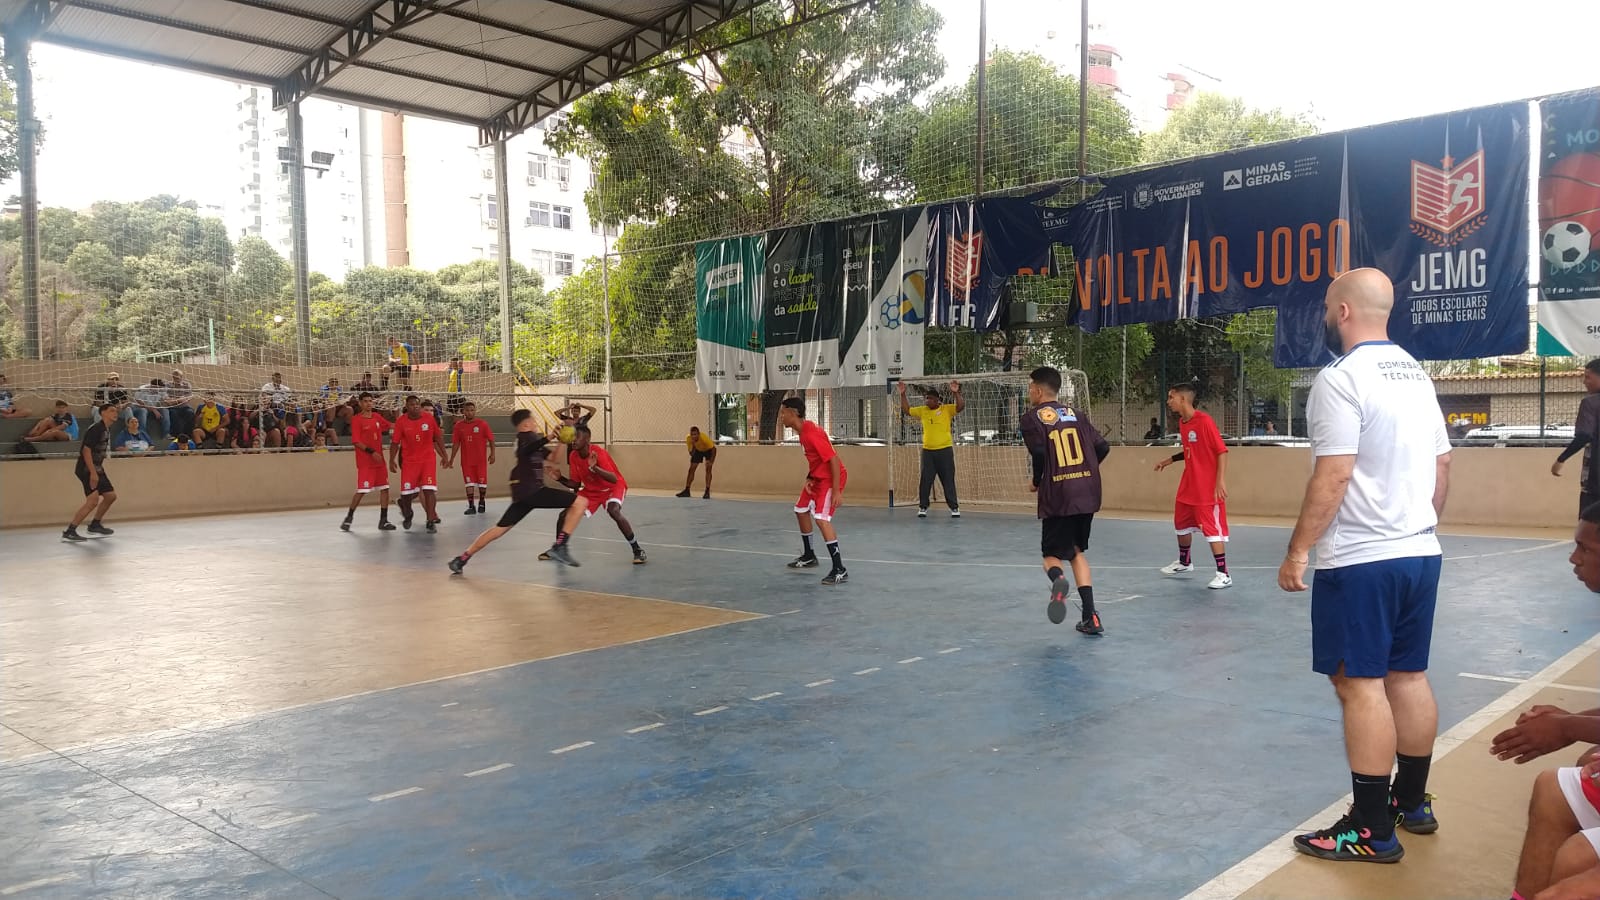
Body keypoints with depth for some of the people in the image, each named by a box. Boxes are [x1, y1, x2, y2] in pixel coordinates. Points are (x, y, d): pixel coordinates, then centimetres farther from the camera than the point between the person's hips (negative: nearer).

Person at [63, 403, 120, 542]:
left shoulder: (107, 429, 12)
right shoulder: (96, 428, -17)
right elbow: (86, 450, -22)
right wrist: (93, 473, -25)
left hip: (97, 469, 10)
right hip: (87, 469, -10)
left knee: (111, 495, 16)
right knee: (93, 500, -19)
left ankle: (95, 525, 32)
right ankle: (69, 531, -16)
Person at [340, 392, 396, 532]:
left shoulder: (377, 417, 9)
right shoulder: (356, 419, -8)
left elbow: (390, 426, 25)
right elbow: (356, 441, -13)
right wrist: (371, 452, -19)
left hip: (379, 460, 6)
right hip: (365, 461, -6)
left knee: (384, 488, 4)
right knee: (361, 491, -7)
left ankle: (383, 521, 11)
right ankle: (349, 518, 12)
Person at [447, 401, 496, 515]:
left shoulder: (482, 424, -7)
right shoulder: (459, 426, 0)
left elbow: (491, 439, -2)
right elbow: (456, 443, 6)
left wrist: (492, 454, -9)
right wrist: (451, 459, 6)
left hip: (481, 459, -1)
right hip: (466, 460, 1)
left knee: (482, 482, 8)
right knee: (469, 483, -2)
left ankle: (481, 503, 27)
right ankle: (471, 506, 0)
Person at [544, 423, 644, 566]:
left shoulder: (598, 453, -29)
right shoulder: (573, 456, -10)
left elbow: (614, 479, -37)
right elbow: (576, 484, -2)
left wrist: (594, 468, -51)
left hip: (613, 487, -7)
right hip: (591, 489, 7)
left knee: (614, 511, -35)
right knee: (565, 514, -2)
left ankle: (637, 550, -24)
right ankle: (556, 548, 24)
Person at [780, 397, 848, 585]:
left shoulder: (811, 434, -26)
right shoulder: (803, 431, 3)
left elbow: (834, 460, -27)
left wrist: (836, 491, -28)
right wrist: (809, 479, 0)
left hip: (831, 478, -11)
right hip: (817, 477, 11)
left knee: (821, 518, -22)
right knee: (801, 510, 21)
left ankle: (840, 570, -20)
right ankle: (808, 556, 39)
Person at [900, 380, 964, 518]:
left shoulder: (946, 409, -3)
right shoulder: (922, 411, 9)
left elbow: (961, 406, -16)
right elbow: (906, 410, 17)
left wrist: (956, 393, -28)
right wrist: (902, 394, 8)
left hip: (945, 450, -3)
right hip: (927, 451, 3)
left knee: (948, 481, 1)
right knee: (925, 481, 5)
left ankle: (954, 507, 8)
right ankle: (922, 507, 13)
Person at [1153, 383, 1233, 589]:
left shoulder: (1204, 421, -18)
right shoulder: (1181, 423, 7)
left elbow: (1222, 451, -18)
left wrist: (1221, 481, -23)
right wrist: (1169, 461, 16)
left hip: (1207, 488, -9)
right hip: (1188, 486, 9)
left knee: (1212, 529, -6)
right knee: (1181, 524, 19)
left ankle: (1224, 575, 1)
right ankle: (1184, 562, 38)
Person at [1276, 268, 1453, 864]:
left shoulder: (1341, 378, -15)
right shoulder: (1418, 376, 12)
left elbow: (1332, 479, -20)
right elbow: (1442, 468, 16)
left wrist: (1298, 550, -13)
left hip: (1360, 561, -9)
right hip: (1420, 553, 9)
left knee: (1361, 683, -2)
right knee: (1408, 676, 16)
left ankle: (1372, 831, 4)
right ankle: (1413, 802, 28)